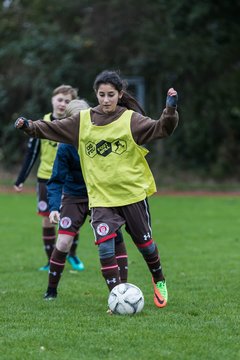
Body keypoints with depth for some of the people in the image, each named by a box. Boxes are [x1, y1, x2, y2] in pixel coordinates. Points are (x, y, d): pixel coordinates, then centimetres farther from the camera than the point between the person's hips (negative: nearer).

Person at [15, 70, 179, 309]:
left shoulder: (131, 119, -6)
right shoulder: (83, 121, 1)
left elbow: (161, 129, -15)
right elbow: (52, 129, 4)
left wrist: (170, 110, -30)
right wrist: (29, 126, -10)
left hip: (132, 193, -1)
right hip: (100, 198, 1)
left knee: (144, 242, 12)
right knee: (105, 248, -13)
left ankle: (159, 282, 39)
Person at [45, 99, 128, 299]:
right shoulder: (66, 147, -19)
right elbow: (56, 181, -17)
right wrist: (54, 207, -27)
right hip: (74, 197, -2)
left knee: (115, 237, -11)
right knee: (63, 242, -13)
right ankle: (51, 289, 6)